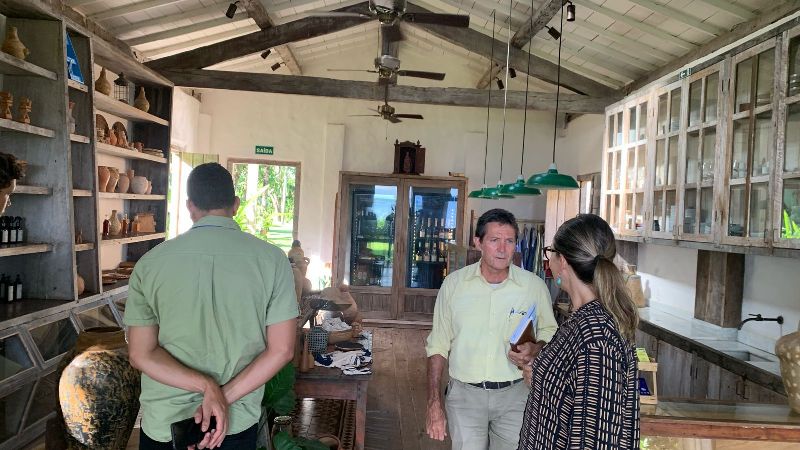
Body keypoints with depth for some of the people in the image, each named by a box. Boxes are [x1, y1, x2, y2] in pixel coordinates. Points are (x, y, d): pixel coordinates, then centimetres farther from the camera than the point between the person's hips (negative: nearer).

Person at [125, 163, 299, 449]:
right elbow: (281, 350, -11)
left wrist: (207, 387, -14)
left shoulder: (150, 263, -8)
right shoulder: (272, 259, -10)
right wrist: (224, 397, -12)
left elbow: (141, 354, -8)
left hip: (163, 423, 1)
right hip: (238, 422, 0)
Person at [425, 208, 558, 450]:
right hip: (464, 394, 0)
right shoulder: (454, 283, -3)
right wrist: (434, 404, -2)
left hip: (514, 395, 0)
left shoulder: (534, 286, -4)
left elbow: (550, 332, 8)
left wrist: (535, 349, -15)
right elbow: (438, 346, 2)